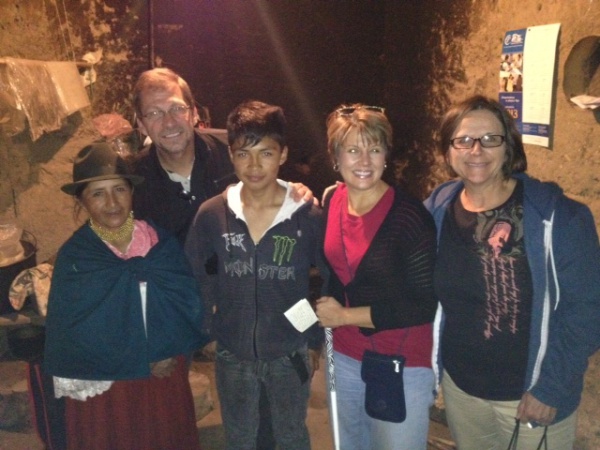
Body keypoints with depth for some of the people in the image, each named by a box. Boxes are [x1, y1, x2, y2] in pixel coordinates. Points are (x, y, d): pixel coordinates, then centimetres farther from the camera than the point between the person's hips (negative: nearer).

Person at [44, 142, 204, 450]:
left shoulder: (162, 244, -5)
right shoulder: (73, 257, -10)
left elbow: (190, 306, -6)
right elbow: (76, 333, -12)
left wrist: (166, 351, -19)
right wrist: (144, 361, -11)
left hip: (168, 379, 3)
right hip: (103, 387, -2)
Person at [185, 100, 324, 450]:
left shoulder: (309, 216, -16)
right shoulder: (211, 214, -12)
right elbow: (193, 277, 1)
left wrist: (316, 341, 0)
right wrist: (208, 326, 1)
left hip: (290, 352, -1)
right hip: (233, 353, 1)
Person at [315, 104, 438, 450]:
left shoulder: (409, 215, -20)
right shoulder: (332, 202, -3)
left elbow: (423, 307, -20)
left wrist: (344, 315, -16)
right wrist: (323, 311, 0)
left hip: (402, 366, -6)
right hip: (346, 357, 6)